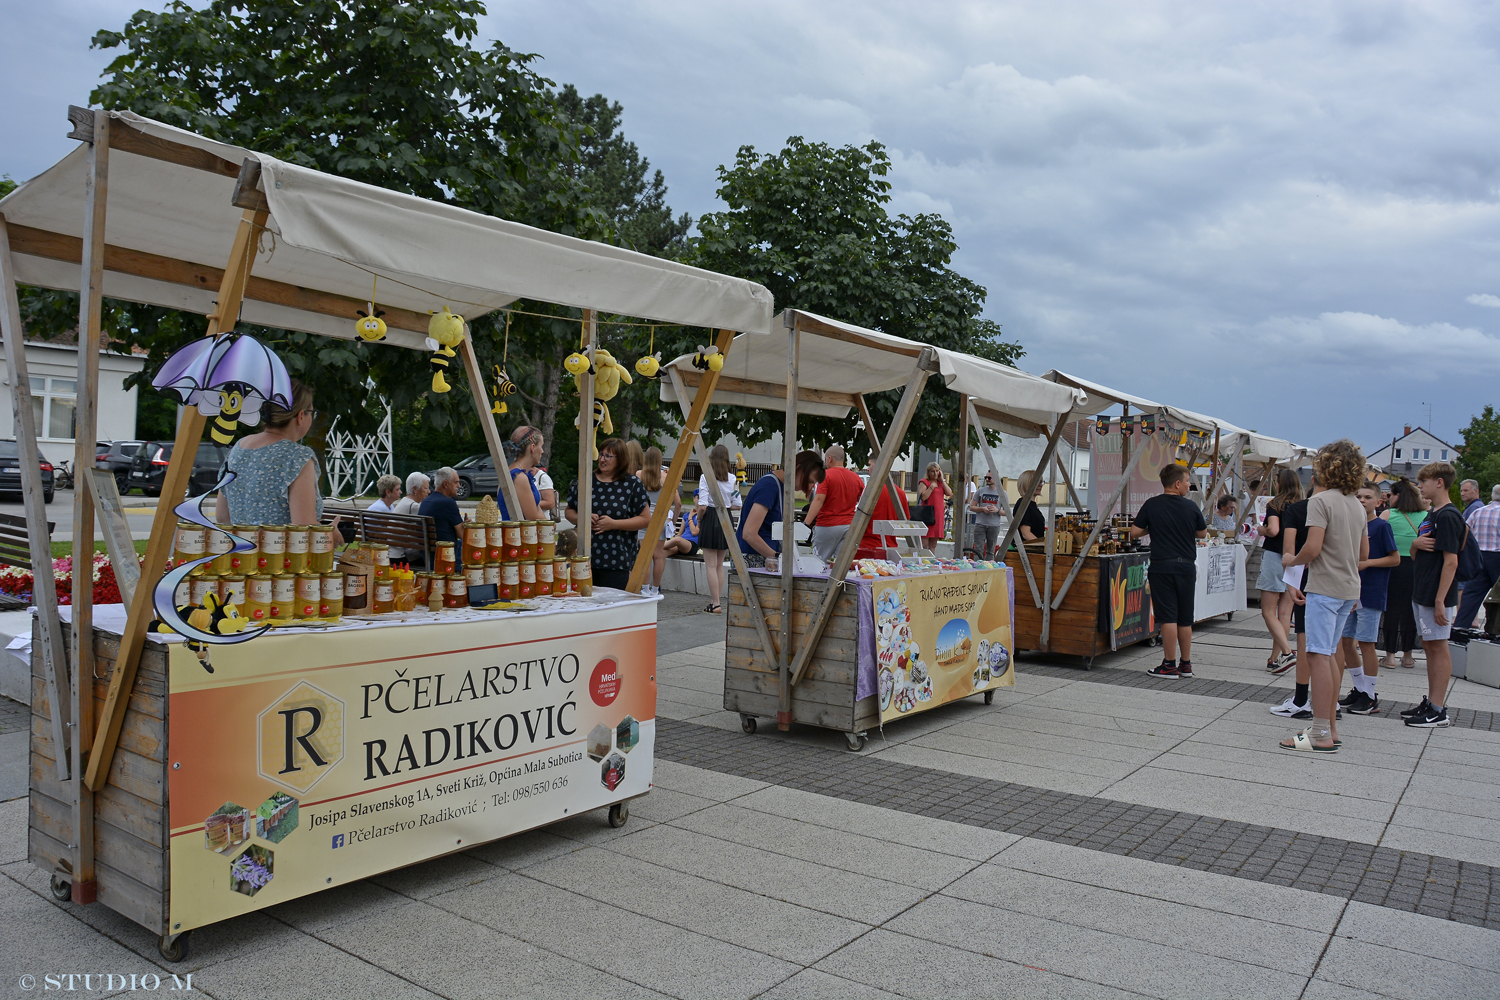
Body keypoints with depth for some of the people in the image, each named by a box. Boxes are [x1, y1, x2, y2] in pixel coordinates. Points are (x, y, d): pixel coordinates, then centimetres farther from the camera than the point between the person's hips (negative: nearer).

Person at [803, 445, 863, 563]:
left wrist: (806, 523, -21)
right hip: (849, 526, 5)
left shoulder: (826, 475, -7)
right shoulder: (857, 479, 9)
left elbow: (819, 500, -17)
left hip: (827, 526, -5)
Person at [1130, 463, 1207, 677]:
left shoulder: (1151, 505, -5)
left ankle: (1169, 665, 0)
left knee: (1168, 617, -1)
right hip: (1187, 565, 2)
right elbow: (1202, 533, 13)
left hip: (1162, 566, -2)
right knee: (1185, 618, 12)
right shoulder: (1191, 507, 0)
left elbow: (1134, 533, -3)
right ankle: (1186, 665, 19)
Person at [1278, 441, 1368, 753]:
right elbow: (1364, 554, 19)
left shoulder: (1321, 500, -12)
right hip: (1349, 588, 9)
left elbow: (1312, 548, -19)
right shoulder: (1357, 505, 14)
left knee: (1319, 656, -8)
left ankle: (1321, 736, -8)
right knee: (1328, 656, 15)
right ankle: (1330, 729, 19)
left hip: (1325, 587, -9)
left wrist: (1291, 561, -1)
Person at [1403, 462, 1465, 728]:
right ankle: (1431, 702, 22)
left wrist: (1440, 600, -23)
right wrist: (1416, 544, -7)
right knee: (1429, 646, 13)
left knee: (1438, 647, -5)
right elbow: (1415, 555, 18)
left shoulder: (1448, 516, -15)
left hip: (1437, 596, -9)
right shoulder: (1431, 515, 14)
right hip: (1422, 593, 9)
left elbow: (1451, 561, -20)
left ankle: (1439, 711, 0)